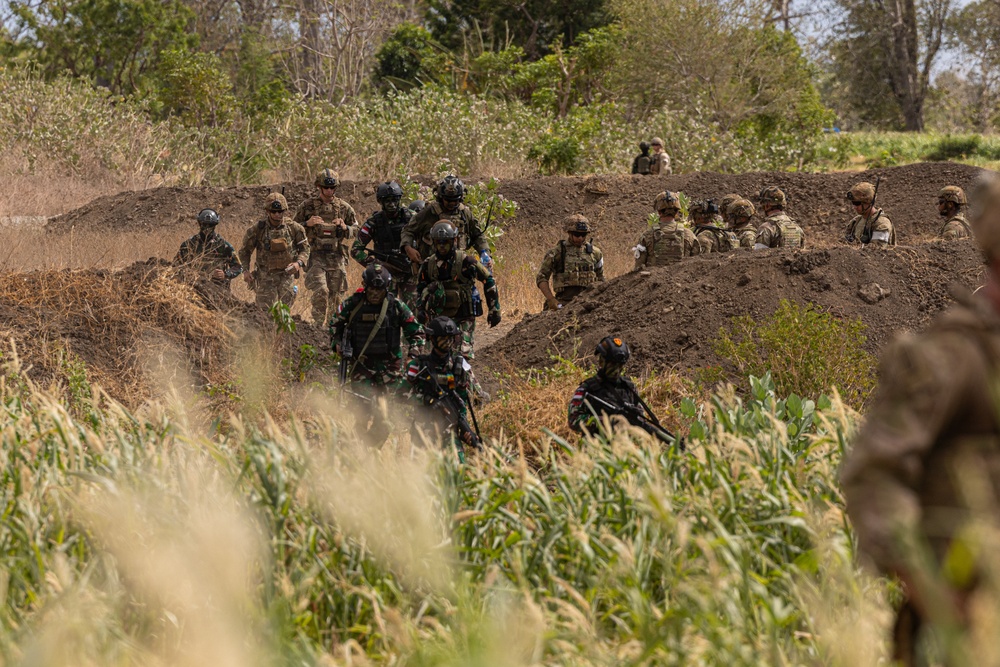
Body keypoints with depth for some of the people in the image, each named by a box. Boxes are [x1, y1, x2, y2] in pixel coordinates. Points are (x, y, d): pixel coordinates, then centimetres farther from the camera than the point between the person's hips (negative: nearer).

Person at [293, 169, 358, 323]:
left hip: (337, 257, 2)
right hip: (316, 256, -2)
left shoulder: (344, 207, 7)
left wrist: (345, 228, -9)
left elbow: (356, 230, 12)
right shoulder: (307, 206, 2)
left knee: (336, 296, 7)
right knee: (320, 292, -19)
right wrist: (308, 224, -12)